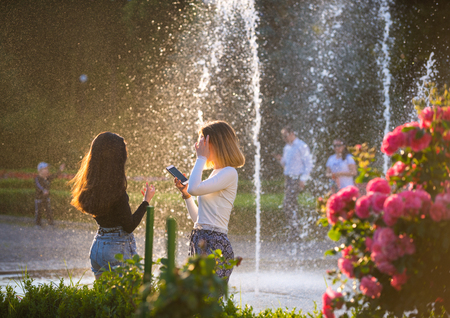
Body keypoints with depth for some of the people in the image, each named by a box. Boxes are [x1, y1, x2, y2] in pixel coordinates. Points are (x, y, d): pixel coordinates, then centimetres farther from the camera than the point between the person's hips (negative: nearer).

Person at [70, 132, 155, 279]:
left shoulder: (90, 187, 1)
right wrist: (146, 201, -4)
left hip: (97, 248, 8)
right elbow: (129, 226, -15)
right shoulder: (116, 190, -20)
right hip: (118, 248, -8)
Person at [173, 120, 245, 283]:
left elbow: (195, 188, -22)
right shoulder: (215, 174, 19)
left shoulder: (229, 173, -8)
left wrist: (201, 158, -10)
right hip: (200, 242, 9)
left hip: (215, 245, -9)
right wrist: (185, 193, 13)